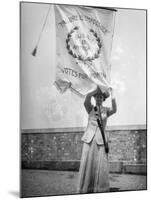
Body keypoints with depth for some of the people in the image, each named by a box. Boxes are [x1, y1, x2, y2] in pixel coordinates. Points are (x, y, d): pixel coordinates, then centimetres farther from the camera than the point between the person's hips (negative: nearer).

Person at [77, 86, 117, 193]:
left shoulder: (106, 110, 10)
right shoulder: (90, 108, 10)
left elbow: (114, 110, -14)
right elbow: (87, 100, -12)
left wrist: (112, 94, -21)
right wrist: (97, 89, -16)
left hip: (101, 140, 0)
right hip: (89, 139, 1)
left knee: (101, 165, -6)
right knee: (87, 163, -3)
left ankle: (100, 188, 0)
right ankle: (86, 188, 3)